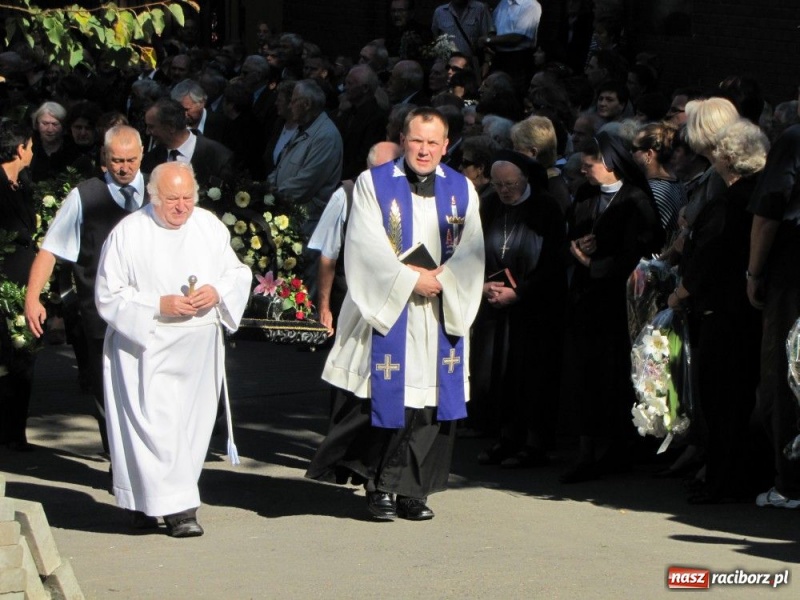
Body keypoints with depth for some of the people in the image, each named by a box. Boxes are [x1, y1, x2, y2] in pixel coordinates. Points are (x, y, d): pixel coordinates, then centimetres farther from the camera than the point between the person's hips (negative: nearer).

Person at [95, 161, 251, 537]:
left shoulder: (210, 227, 6)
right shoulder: (128, 234, -6)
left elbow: (238, 274, 12)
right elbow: (108, 296, -5)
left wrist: (217, 292, -10)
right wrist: (158, 306, -16)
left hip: (200, 349, 4)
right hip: (147, 348, -4)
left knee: (192, 425, 5)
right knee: (157, 425, -12)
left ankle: (146, 501, 16)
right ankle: (176, 507, -9)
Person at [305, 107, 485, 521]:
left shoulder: (461, 190, 10)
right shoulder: (374, 184, 1)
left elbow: (471, 252, 4)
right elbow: (367, 247, -8)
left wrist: (440, 280, -12)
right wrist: (411, 280, -14)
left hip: (440, 313, 3)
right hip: (386, 312, -3)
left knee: (432, 401, 0)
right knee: (384, 397, -6)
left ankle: (411, 490, 5)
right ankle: (379, 486, 5)